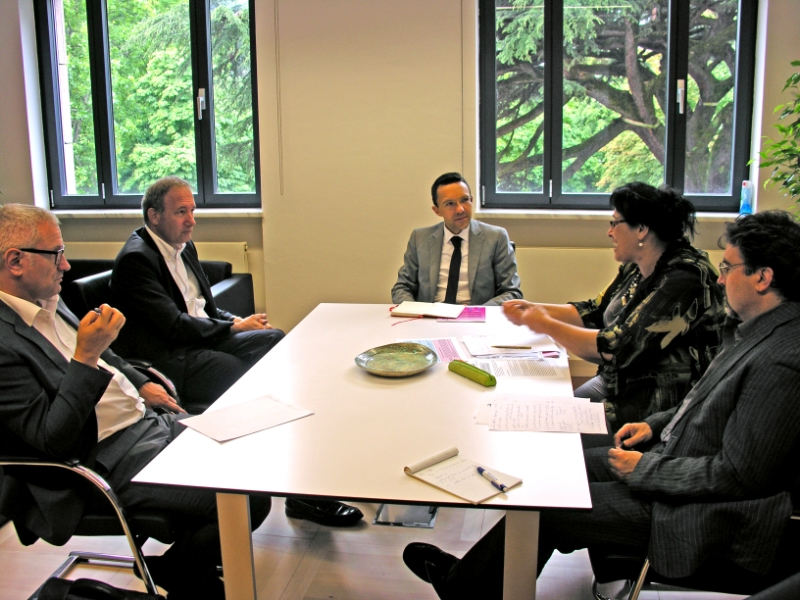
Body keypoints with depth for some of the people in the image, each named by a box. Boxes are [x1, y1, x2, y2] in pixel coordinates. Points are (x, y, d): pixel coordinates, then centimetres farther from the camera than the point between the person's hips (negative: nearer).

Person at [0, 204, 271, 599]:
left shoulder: (47, 302, 9)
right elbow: (52, 440, -24)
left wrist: (141, 385, 11)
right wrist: (86, 356, -29)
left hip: (147, 419, 10)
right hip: (108, 460, -10)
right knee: (250, 500, -17)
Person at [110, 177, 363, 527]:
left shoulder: (184, 248, 16)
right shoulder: (135, 259, -12)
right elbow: (175, 326, -18)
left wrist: (238, 321, 1)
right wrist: (235, 327, -10)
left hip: (201, 339, 9)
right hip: (170, 361, -9)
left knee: (276, 340, -14)